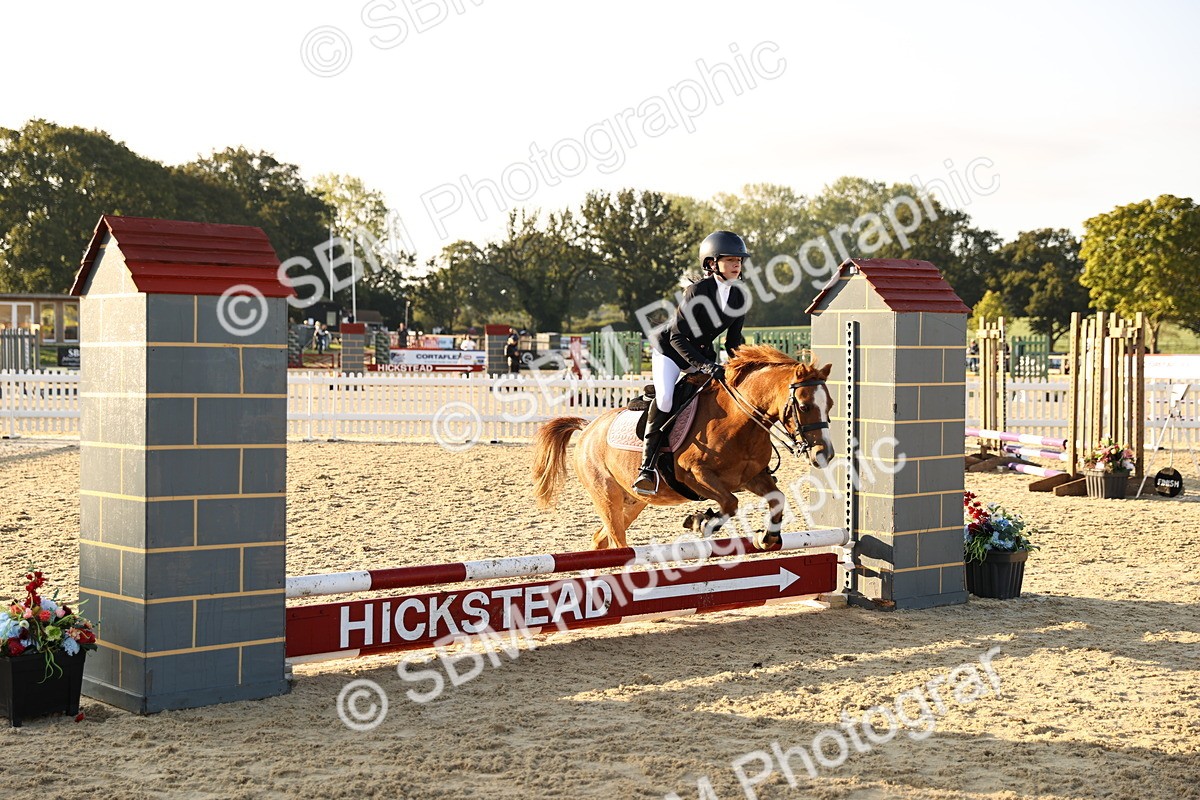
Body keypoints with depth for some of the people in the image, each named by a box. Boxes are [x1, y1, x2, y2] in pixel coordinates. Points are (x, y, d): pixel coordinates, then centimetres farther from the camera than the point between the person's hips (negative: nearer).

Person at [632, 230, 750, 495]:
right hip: (669, 347, -7)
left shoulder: (741, 297, -6)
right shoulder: (698, 291, -24)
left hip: (702, 353, 7)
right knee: (665, 397, -27)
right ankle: (647, 466, -26)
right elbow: (677, 337, -24)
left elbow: (733, 341, 3)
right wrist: (705, 366, -32)